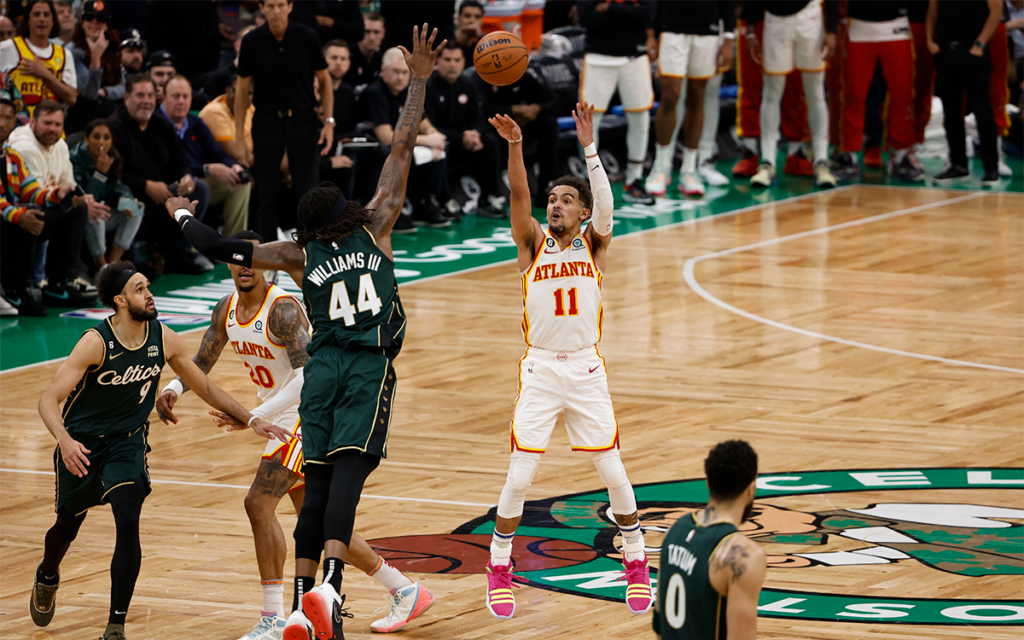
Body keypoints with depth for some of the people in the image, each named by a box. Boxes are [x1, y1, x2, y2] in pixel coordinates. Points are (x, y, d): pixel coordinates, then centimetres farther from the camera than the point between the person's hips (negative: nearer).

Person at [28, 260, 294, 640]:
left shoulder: (163, 339, -10)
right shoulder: (96, 343, -24)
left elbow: (205, 388, 5)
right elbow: (49, 399, -27)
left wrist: (250, 420, 2)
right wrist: (64, 441, -45)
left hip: (127, 441, 2)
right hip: (82, 444, -2)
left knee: (128, 525, -20)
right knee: (67, 527, 15)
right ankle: (47, 577, 53)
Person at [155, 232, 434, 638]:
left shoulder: (282, 310, -23)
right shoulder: (226, 311, 4)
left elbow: (308, 376, -30)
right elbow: (200, 364, 14)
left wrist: (255, 416, -35)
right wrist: (172, 389, -9)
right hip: (288, 419, 9)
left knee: (259, 503, -17)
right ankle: (404, 591, 25)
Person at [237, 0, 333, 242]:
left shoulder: (306, 36, -5)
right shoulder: (252, 41, -5)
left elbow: (324, 79, 4)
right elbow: (242, 88, 2)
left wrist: (329, 122, -4)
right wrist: (239, 138, -1)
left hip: (302, 120, 0)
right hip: (267, 120, 1)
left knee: (308, 191, -4)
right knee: (268, 195, 4)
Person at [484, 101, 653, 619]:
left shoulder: (593, 245, 2)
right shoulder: (534, 244, 2)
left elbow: (605, 205, -17)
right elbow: (519, 196, -14)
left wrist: (589, 147, -30)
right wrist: (515, 145, -31)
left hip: (586, 370, 0)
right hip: (539, 370, 0)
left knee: (613, 473, 2)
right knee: (520, 476, -5)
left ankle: (635, 562, 19)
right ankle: (499, 567, 11)